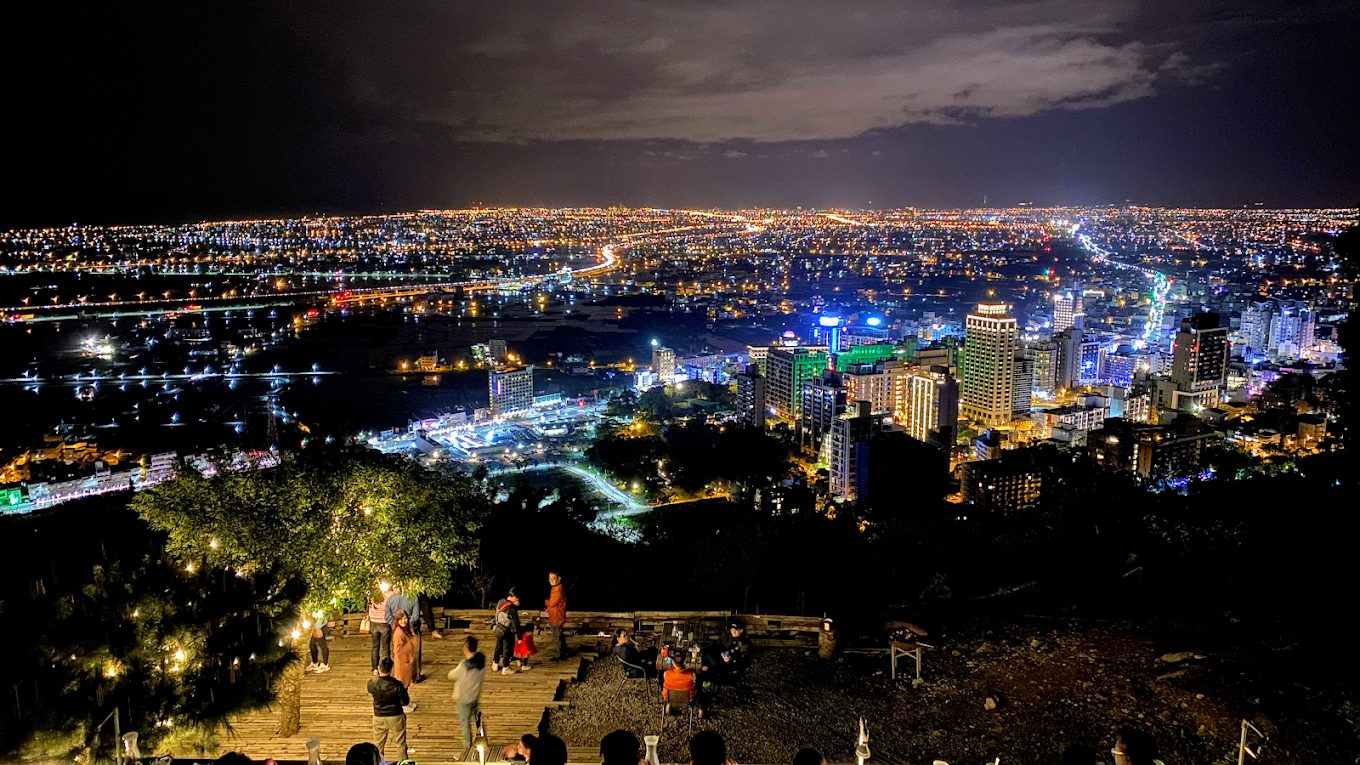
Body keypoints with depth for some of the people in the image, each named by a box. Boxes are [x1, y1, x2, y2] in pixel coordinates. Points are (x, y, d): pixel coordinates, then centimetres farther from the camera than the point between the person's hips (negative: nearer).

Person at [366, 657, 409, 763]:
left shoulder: (372, 683, -16)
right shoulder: (397, 685, -24)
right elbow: (405, 703, -13)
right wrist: (405, 692, 5)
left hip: (379, 717, 3)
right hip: (396, 717, -3)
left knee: (378, 744, 19)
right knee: (400, 744, 11)